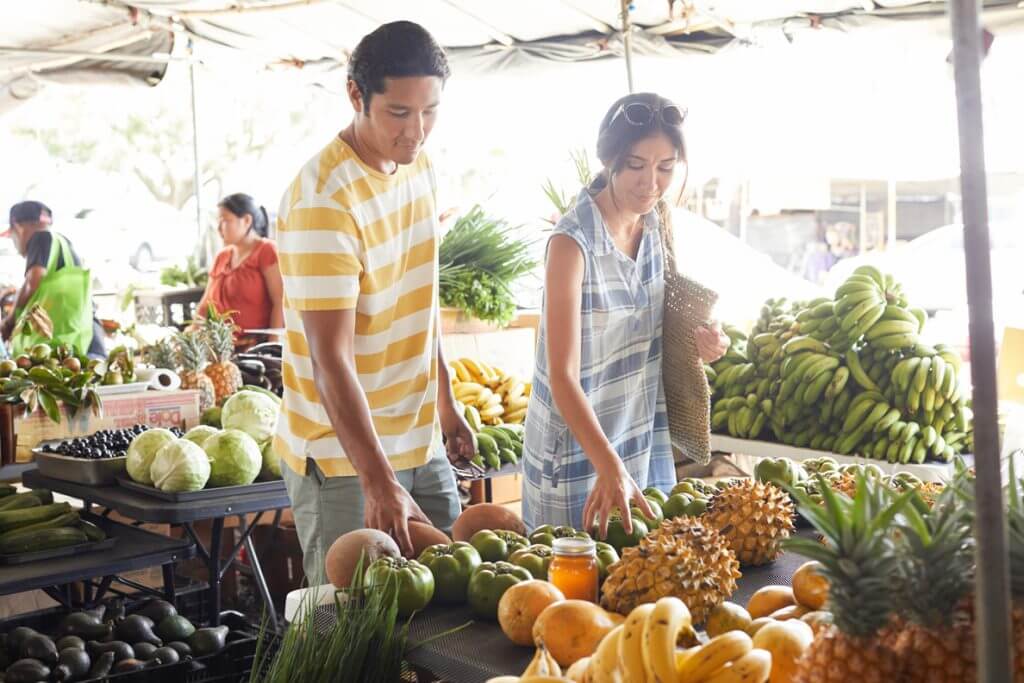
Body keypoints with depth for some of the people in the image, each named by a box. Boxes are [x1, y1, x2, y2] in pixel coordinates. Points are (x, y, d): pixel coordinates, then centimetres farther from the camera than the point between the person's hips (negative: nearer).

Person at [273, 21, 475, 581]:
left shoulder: (419, 167, 4)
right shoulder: (324, 199, -22)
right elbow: (330, 360, -27)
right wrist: (378, 483, -33)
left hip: (421, 444, 8)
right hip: (343, 456, -8)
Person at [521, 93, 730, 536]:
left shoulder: (658, 224, -2)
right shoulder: (573, 242, -23)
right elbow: (563, 375, -26)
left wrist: (699, 338, -7)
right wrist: (609, 467, -36)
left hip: (645, 437, 7)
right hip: (579, 446, -6)